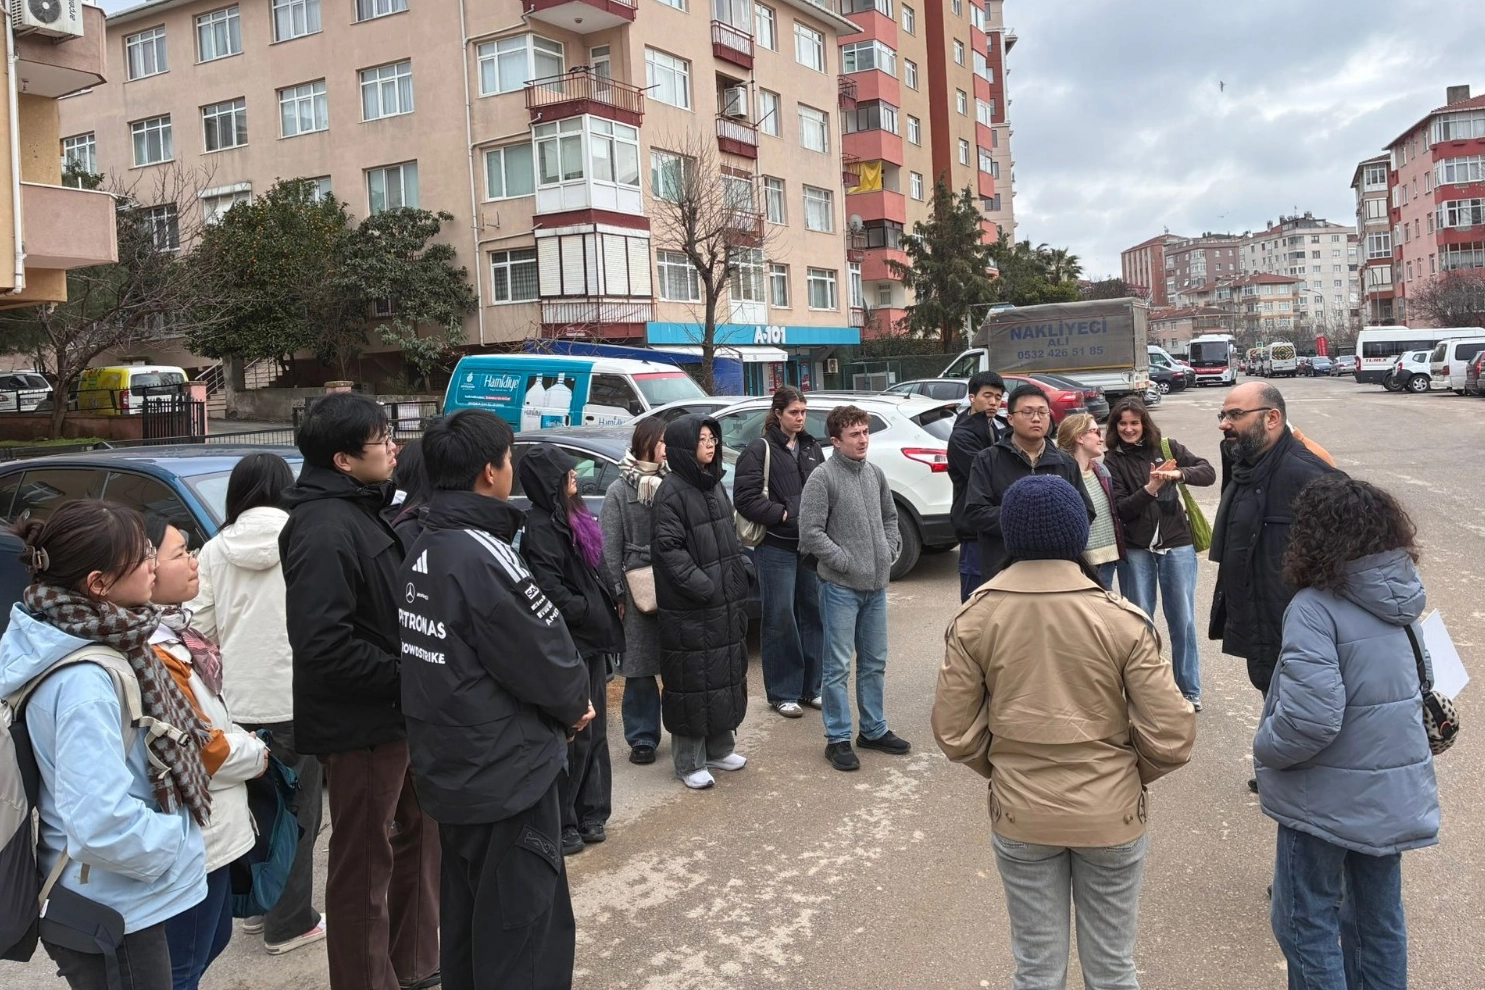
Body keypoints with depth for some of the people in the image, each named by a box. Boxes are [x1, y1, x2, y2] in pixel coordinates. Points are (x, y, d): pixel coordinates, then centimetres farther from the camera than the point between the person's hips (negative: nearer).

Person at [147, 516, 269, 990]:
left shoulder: (172, 630, 7)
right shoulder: (152, 654, -25)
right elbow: (197, 748, -24)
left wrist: (243, 741, 2)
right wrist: (254, 754, -7)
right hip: (193, 840, -10)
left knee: (214, 937, 24)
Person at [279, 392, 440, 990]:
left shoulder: (360, 510, 10)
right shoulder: (325, 530, -22)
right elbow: (322, 645, -29)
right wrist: (402, 676, -19)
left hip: (395, 716, 10)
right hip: (362, 724, -10)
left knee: (415, 838, 23)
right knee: (365, 864, 6)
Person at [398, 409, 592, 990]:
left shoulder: (424, 550, 5)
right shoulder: (484, 556, -23)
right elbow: (545, 659, -20)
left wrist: (561, 706, 3)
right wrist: (574, 705, 2)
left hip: (450, 767, 9)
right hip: (507, 771, -9)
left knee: (468, 917, 23)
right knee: (524, 933, 4)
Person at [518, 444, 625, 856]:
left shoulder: (570, 518, 13)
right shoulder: (541, 527, -16)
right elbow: (550, 590, -22)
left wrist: (609, 608, 7)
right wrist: (590, 613, -14)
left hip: (591, 641, 9)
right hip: (568, 645, -9)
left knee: (592, 731, 15)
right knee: (572, 736, -1)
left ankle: (588, 815, 27)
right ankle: (562, 825, 11)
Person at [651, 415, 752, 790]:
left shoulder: (714, 484, 12)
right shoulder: (672, 491, -13)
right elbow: (668, 548, -18)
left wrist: (738, 582, 9)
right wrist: (703, 587, -21)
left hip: (725, 603, 8)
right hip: (690, 609, -8)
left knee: (725, 675, 15)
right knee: (692, 681, 0)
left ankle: (719, 748, 31)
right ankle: (689, 762, 12)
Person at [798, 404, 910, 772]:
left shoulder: (875, 474, 7)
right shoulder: (822, 478, -12)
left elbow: (889, 517, 20)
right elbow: (810, 533, -15)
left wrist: (890, 551, 6)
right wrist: (848, 562, -14)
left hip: (876, 585, 6)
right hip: (840, 586, -6)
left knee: (875, 662, 16)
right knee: (839, 666, 1)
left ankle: (874, 730, 30)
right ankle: (838, 739, 12)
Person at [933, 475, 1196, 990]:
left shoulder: (974, 618, -12)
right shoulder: (1122, 619, -16)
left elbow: (954, 733, -7)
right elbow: (1171, 737, -13)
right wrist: (1128, 773, 7)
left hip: (1019, 816, 1)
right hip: (1111, 814, -1)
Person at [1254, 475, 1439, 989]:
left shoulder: (1316, 607, -23)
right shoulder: (1397, 597, 0)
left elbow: (1311, 718, -30)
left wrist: (1265, 748, -13)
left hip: (1330, 795, -7)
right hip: (1395, 789, 7)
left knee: (1305, 921, 10)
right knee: (1378, 916, 21)